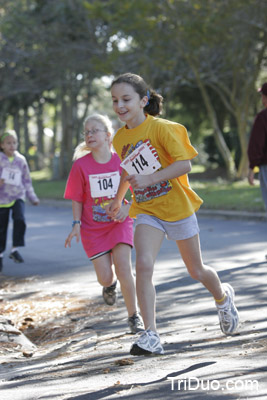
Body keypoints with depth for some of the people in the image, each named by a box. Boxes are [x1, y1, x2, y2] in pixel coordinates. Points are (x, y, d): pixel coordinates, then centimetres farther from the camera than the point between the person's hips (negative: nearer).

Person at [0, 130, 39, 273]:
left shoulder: (20, 159, 5)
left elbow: (27, 180, 13)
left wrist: (32, 197, 14)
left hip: (18, 197, 1)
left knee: (19, 219, -24)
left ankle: (15, 249, -13)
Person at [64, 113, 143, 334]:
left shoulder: (122, 161, -9)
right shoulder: (81, 165, -9)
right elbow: (77, 198, -1)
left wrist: (127, 208, -16)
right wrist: (76, 224, -8)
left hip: (119, 223, 0)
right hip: (93, 227, 1)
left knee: (123, 267, -17)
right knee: (105, 277, -3)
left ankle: (134, 315, -3)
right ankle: (111, 284, 37)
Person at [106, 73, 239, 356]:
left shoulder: (161, 128, -15)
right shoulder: (120, 138, 4)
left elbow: (184, 163, -22)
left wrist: (149, 179, -29)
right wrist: (118, 199, 30)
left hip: (177, 207, -4)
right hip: (146, 211, 4)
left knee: (196, 271, 11)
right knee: (143, 265, -20)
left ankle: (222, 296, 45)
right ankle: (150, 335, -19)